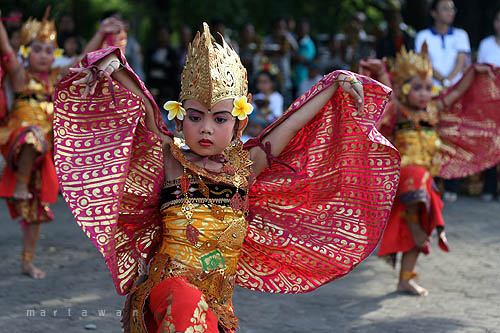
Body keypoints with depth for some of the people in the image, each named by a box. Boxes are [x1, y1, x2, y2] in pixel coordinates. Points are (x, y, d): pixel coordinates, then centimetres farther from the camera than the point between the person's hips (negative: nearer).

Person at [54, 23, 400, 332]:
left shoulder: (245, 165, 8)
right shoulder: (171, 159, 1)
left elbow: (294, 123, 13)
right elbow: (144, 109, -9)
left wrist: (335, 84, 16)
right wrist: (114, 66, -24)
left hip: (218, 302, 4)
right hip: (166, 284, -4)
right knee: (188, 305, -33)